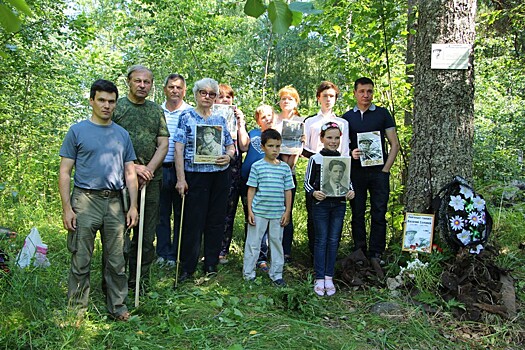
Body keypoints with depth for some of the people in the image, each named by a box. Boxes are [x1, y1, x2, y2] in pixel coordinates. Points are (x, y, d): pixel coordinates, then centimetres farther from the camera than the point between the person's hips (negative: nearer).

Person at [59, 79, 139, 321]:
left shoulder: (122, 135, 13)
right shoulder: (77, 131, 3)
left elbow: (130, 173, 14)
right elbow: (65, 172, 0)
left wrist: (133, 206, 5)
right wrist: (66, 208, -8)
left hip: (115, 202, 3)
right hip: (85, 201, -3)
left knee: (116, 260, 8)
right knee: (81, 260, 2)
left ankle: (118, 306, 21)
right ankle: (77, 309, 16)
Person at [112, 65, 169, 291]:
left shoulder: (157, 111, 14)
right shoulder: (116, 107, 2)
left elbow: (163, 145, 8)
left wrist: (148, 170, -7)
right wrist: (133, 167, -13)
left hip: (151, 179, 4)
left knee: (146, 234, 8)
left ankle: (140, 282, 20)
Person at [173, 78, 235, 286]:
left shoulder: (220, 120, 12)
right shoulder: (187, 117, 0)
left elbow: (231, 146, 17)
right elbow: (178, 148, -6)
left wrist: (229, 156, -7)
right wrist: (181, 178, -13)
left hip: (220, 176, 4)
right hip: (195, 176, -4)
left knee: (216, 220, 8)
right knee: (193, 221, -1)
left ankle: (211, 264, 21)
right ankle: (188, 267, 10)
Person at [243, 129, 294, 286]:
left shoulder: (285, 167, 4)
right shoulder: (257, 166, -3)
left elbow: (288, 191, 7)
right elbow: (251, 190, -1)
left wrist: (287, 212, 3)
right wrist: (250, 211, -4)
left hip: (278, 213, 2)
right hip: (259, 212, -2)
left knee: (277, 243, 11)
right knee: (253, 243, 6)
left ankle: (276, 274, 24)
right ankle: (248, 273, 19)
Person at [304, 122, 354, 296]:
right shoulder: (315, 159, -3)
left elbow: (348, 181, 14)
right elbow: (307, 182, -1)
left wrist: (351, 192, -6)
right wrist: (314, 193, -20)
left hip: (339, 204, 3)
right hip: (321, 204, -3)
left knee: (334, 240, 7)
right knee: (321, 240, 2)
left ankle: (329, 277, 17)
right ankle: (319, 279, 10)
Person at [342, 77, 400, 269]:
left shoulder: (382, 114, 7)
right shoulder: (347, 117, 11)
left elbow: (394, 144, 5)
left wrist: (385, 169, -5)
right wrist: (350, 154, -9)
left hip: (378, 172, -1)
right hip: (355, 172, 2)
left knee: (379, 214, -1)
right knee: (357, 214, 5)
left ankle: (375, 255, 5)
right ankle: (359, 251, 15)